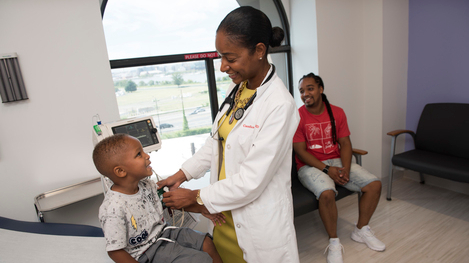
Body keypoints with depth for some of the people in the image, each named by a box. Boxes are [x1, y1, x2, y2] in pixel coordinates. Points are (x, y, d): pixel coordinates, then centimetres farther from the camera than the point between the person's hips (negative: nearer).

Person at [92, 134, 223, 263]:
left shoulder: (146, 184, -6)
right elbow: (115, 251, -20)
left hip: (163, 231, 7)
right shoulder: (114, 210, -28)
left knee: (207, 243, 4)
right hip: (148, 250, -7)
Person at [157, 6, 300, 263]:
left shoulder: (279, 105, -26)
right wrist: (181, 175, 3)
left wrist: (196, 196, -13)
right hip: (224, 208, 7)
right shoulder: (237, 89, -1)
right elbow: (216, 139, 9)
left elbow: (252, 181, -24)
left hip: (258, 219, -7)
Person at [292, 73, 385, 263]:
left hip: (336, 161, 5)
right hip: (310, 165, -5)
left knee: (374, 185, -7)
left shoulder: (337, 112, 4)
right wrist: (327, 169, -20)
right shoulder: (297, 116, -10)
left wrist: (345, 168, -14)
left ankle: (361, 230, 15)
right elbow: (300, 151, -13)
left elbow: (345, 143, 3)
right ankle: (334, 242, -7)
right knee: (327, 193, -33)